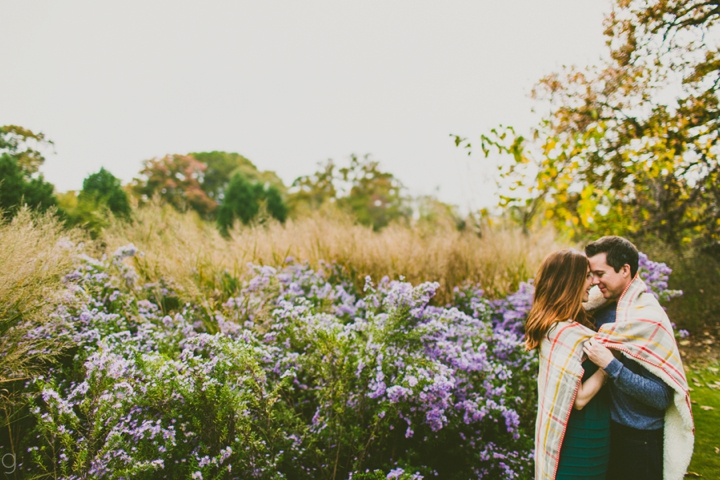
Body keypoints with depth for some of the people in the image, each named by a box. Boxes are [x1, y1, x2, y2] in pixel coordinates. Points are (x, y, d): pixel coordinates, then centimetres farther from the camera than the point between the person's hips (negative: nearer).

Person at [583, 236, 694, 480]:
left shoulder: (648, 317, -22)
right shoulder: (606, 307, 1)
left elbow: (662, 397, -25)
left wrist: (610, 365, -32)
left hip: (640, 441, -7)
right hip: (610, 430, 7)